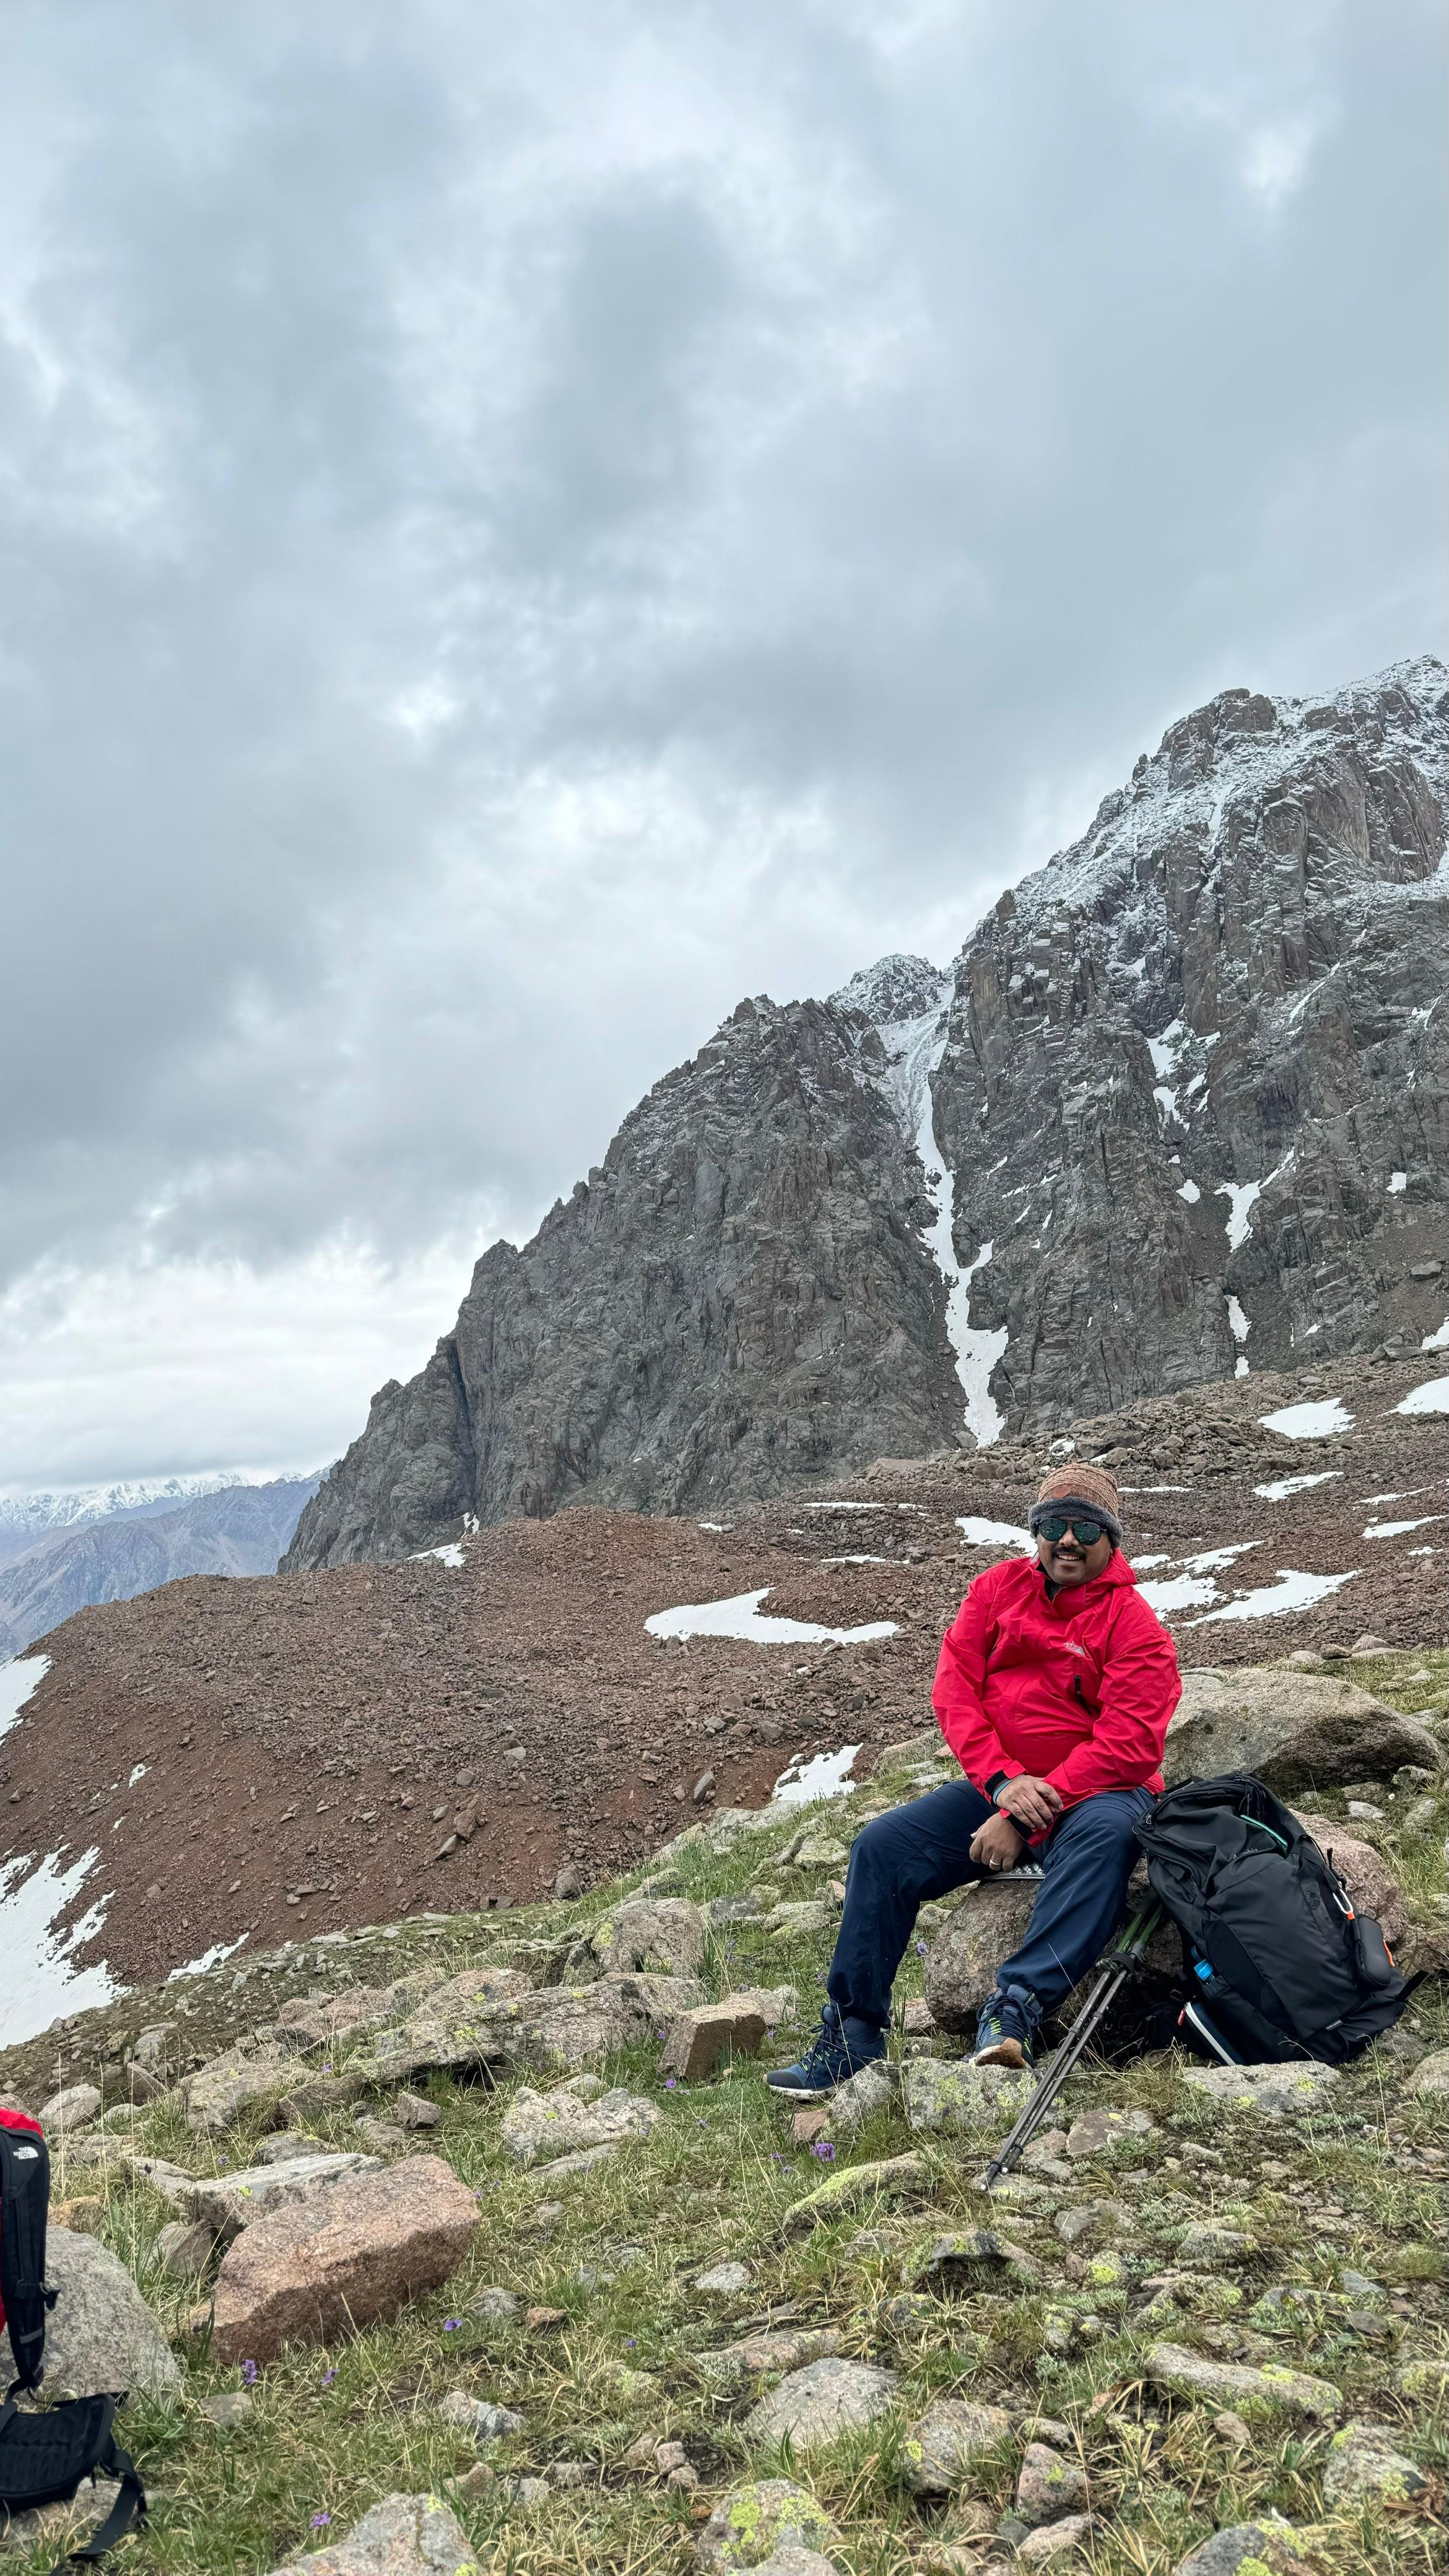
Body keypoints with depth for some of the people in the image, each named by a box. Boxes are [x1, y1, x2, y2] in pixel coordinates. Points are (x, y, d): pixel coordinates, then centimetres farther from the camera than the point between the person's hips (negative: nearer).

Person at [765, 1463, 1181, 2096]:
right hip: (1000, 1787, 4)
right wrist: (1002, 1779, -15)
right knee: (881, 1847, -13)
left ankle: (1016, 2005, -43)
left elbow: (1125, 1747, -17)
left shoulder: (1135, 1625, -8)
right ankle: (853, 2033, -6)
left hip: (1095, 1792, -4)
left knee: (1105, 1836, -39)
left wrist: (1027, 1817, -22)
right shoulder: (998, 1588, 5)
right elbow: (954, 1688, 0)